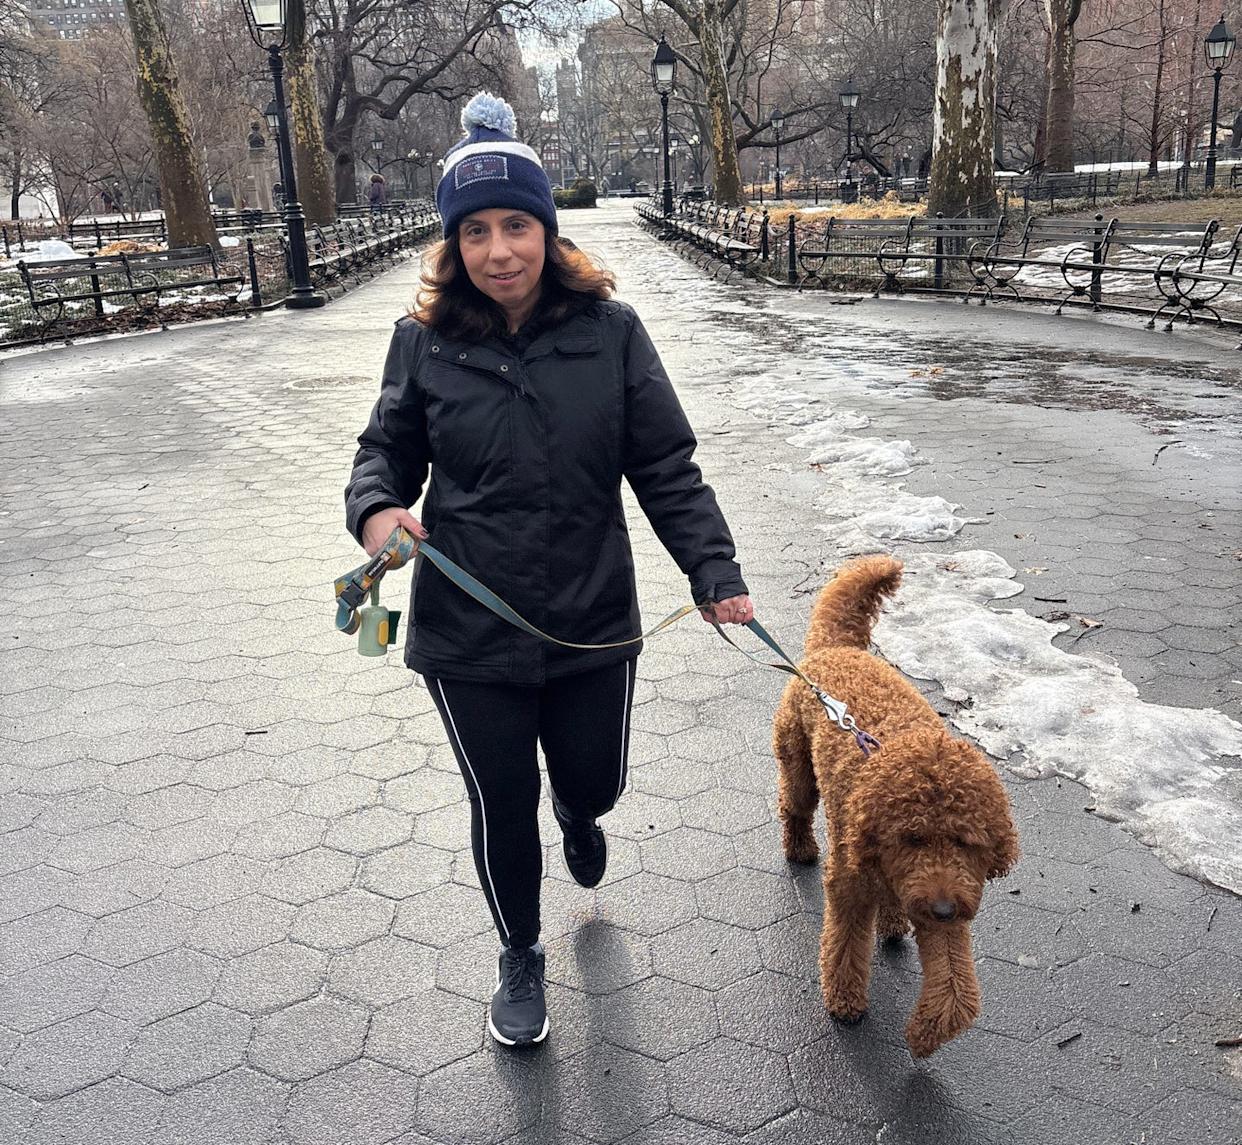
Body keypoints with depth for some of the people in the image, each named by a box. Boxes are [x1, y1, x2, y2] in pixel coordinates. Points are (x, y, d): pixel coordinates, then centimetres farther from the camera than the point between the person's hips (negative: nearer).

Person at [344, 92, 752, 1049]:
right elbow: (388, 449, 7)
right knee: (502, 806, 13)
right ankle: (521, 959, 42)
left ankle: (576, 811, 60)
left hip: (594, 619, 0)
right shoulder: (426, 342, -5)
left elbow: (667, 468, -5)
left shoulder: (610, 331, -7)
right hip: (468, 632, 0)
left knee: (594, 782, 18)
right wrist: (378, 507, -14)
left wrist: (715, 569, -12)